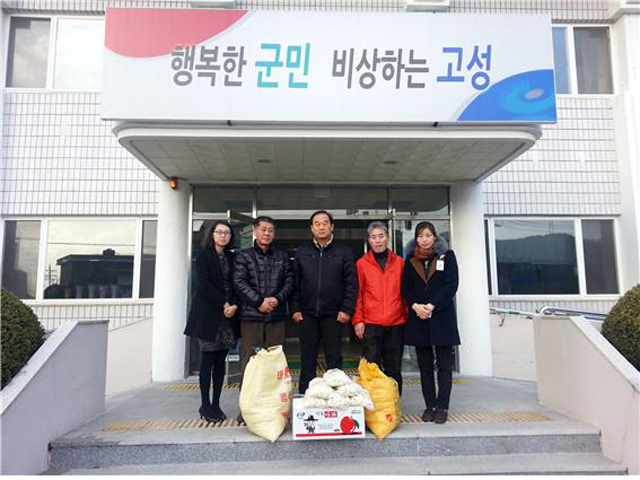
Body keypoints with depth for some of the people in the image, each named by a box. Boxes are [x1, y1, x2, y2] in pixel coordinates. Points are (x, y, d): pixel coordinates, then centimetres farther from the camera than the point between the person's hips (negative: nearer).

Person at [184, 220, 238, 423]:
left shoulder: (232, 257, 13)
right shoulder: (203, 255, 1)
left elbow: (236, 284, 8)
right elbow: (204, 284, -9)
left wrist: (234, 305, -9)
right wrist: (223, 304, -13)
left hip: (228, 314, 4)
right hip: (208, 313, -4)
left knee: (221, 360, 6)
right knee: (208, 358, -1)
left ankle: (216, 404, 14)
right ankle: (205, 405, 7)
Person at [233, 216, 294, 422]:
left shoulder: (282, 257, 15)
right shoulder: (243, 256, 7)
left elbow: (289, 281, 8)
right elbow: (239, 282, -3)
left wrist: (278, 299, -9)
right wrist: (259, 302, -12)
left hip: (276, 316, 2)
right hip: (251, 315, -2)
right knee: (249, 362, 0)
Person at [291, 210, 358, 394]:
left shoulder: (343, 252, 2)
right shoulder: (302, 252, 7)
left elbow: (351, 284, -1)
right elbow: (295, 283, 7)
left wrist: (347, 309, -8)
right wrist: (295, 308, -1)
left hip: (333, 315, -1)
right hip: (307, 314, 2)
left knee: (334, 358, 8)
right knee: (307, 358, 9)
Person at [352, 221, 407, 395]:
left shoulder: (400, 262, 8)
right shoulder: (361, 264, 3)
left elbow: (406, 292, 11)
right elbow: (357, 294, 3)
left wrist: (407, 316, 7)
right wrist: (358, 320, -3)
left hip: (396, 324, 2)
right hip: (370, 324, -2)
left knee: (394, 369, 10)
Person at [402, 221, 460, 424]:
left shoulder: (447, 256, 4)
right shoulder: (410, 260, 11)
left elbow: (451, 285, -5)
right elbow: (405, 287, 6)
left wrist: (432, 306, -14)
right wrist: (415, 306, -12)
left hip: (442, 318, -2)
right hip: (418, 318, 2)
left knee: (444, 365, 1)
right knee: (425, 366, 8)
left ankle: (442, 406, 9)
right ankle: (430, 405, 17)